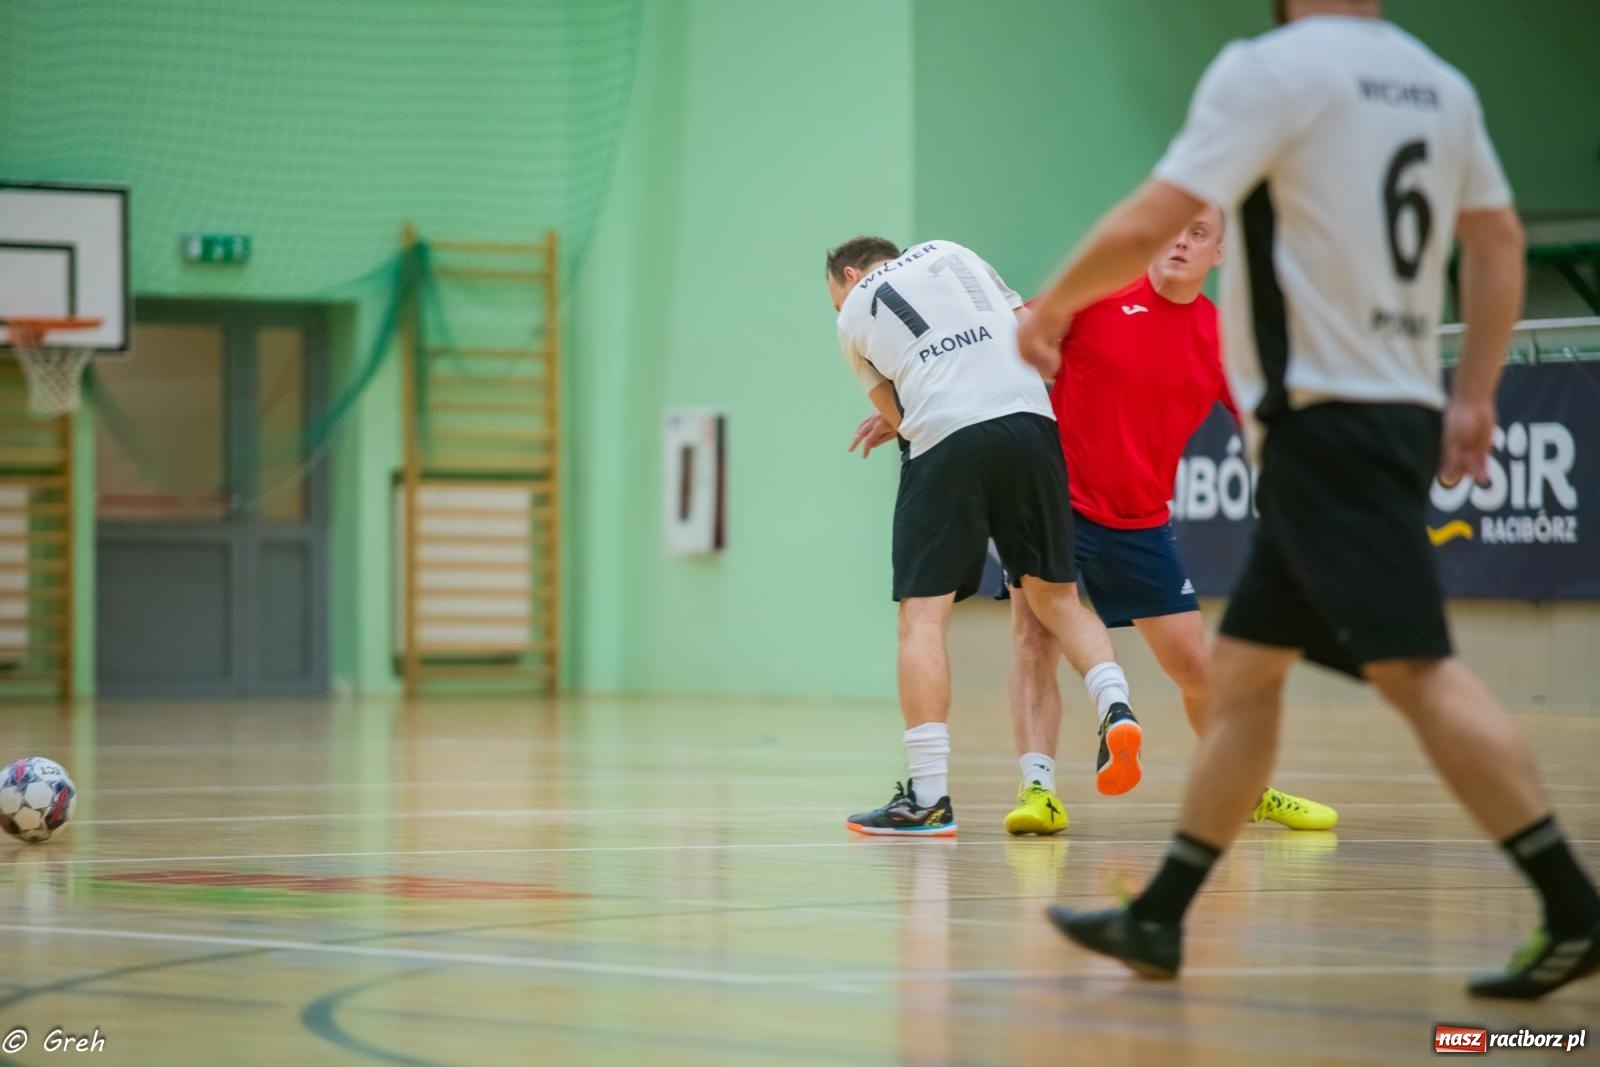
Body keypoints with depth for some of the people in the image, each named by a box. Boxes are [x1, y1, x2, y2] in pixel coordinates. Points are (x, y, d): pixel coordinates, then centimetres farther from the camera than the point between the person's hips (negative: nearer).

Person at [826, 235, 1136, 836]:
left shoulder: (853, 317, 19)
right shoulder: (949, 253, 24)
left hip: (945, 437, -3)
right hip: (1029, 418, 3)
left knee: (923, 617, -2)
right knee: (1055, 597, 16)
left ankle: (928, 797, -8)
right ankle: (1115, 704, -9)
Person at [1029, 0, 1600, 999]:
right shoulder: (1438, 82, 13)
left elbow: (1149, 225, -14)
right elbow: (1499, 241, 18)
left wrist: (1048, 311, 2)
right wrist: (1473, 398, 21)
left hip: (1327, 419, -9)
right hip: (1401, 408, 9)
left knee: (1415, 668, -13)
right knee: (1245, 667, 13)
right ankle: (1158, 921, 17)